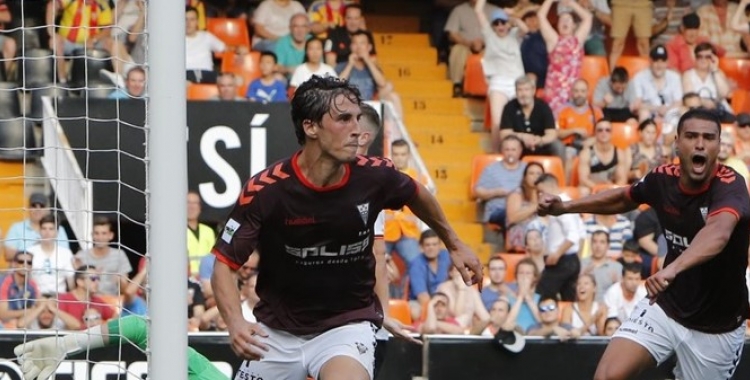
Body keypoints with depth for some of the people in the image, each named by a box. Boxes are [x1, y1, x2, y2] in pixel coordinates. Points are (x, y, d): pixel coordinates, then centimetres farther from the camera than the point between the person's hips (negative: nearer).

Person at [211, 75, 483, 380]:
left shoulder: (374, 176, -13)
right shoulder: (264, 191, -20)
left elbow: (416, 195, 12)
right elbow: (224, 263, -15)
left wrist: (454, 244, 24)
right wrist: (235, 323, -33)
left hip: (349, 323, -1)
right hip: (278, 329, 1)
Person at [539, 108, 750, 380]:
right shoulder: (663, 179, -8)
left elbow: (719, 232, -50)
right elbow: (623, 198, 17)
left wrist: (673, 268, -67)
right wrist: (564, 207, 7)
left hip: (717, 327, -3)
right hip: (666, 305, 3)